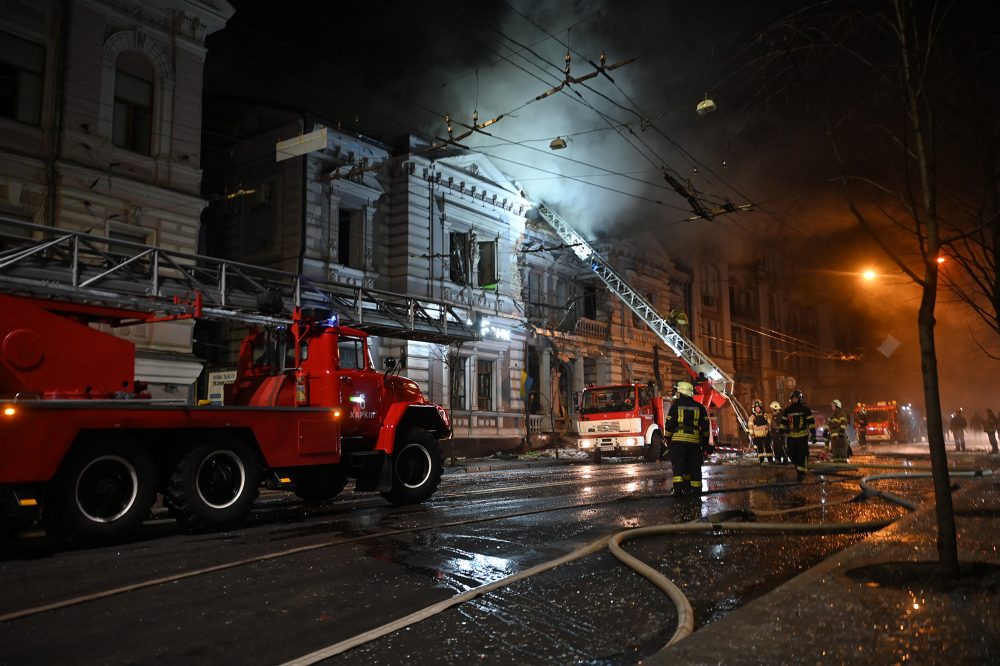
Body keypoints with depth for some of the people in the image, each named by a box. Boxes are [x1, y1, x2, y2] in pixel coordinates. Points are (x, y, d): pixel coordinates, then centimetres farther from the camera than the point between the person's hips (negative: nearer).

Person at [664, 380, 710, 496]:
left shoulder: (676, 405, 1)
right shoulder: (699, 407, 11)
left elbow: (669, 423, -1)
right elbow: (705, 425, 8)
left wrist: (667, 438, 8)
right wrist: (705, 441, 15)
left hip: (678, 439, -3)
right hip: (695, 440, 3)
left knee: (678, 464, -3)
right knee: (694, 465, 10)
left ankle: (678, 487, -14)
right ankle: (695, 488, 12)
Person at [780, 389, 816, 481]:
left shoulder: (806, 410, -1)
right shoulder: (787, 410, 7)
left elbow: (811, 422, -1)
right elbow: (783, 423, 13)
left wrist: (813, 434, -5)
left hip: (802, 436, -3)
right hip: (791, 436, 3)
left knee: (802, 454, -6)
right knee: (791, 454, 4)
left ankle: (800, 472, 2)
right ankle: (798, 466, 30)